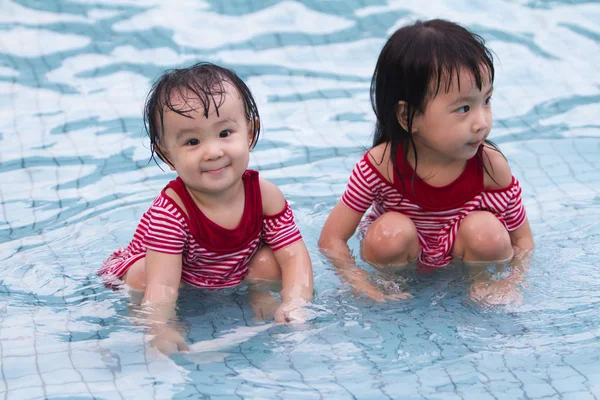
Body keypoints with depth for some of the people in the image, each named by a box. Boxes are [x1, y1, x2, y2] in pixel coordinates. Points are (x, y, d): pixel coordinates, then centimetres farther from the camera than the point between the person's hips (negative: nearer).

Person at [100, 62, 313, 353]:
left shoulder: (264, 195, -24)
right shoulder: (170, 212, -36)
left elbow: (294, 255, -23)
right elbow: (161, 284, -42)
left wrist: (295, 304, -42)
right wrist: (160, 330, -61)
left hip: (236, 274, 3)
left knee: (268, 261, -21)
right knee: (140, 277, -31)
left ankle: (259, 296, 4)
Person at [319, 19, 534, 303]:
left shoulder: (491, 167, -22)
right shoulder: (382, 165, -26)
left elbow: (523, 240, -10)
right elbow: (331, 239, -19)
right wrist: (365, 288, -33)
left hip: (461, 257, 1)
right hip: (403, 257, 0)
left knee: (487, 230, -28)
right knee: (390, 231, -31)